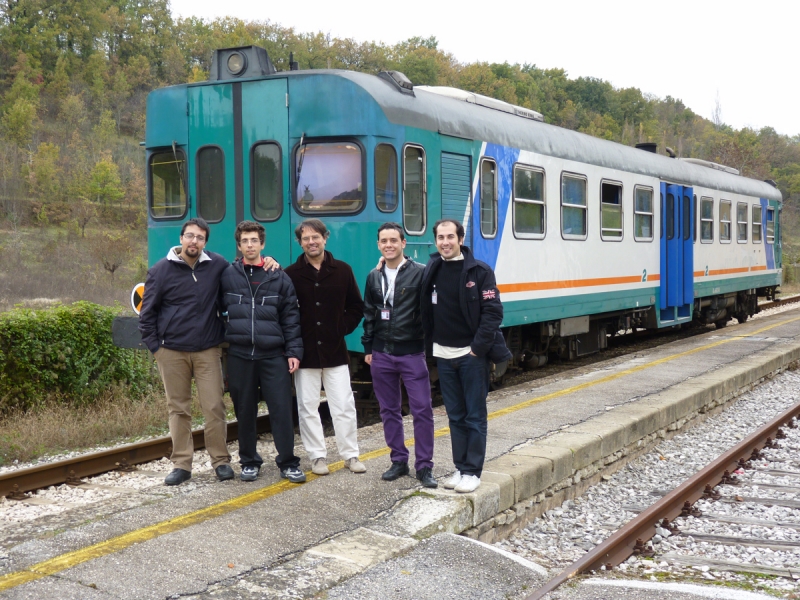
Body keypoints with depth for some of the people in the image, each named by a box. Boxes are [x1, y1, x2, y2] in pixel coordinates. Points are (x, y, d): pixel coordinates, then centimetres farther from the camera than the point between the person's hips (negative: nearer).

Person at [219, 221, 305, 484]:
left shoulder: (279, 278, 4)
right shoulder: (227, 276, 4)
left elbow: (291, 317, 3)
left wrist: (293, 351, -3)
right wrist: (222, 340, 5)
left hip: (273, 356, -1)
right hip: (240, 356, 1)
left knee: (282, 409, -2)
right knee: (245, 411, 8)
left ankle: (288, 463, 10)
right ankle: (249, 462, 22)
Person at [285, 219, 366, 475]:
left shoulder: (342, 270, 2)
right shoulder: (291, 274, -2)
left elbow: (357, 306, 10)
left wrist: (344, 328, 0)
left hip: (335, 351, 1)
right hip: (305, 353, 0)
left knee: (344, 405, 3)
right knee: (307, 407, 5)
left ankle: (351, 455, 14)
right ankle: (317, 456, 16)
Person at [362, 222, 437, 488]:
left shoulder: (420, 273, -5)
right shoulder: (374, 277, 10)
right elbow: (369, 316, 15)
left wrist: (428, 344, -10)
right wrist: (368, 348, 11)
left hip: (412, 353, -4)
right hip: (381, 355, 5)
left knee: (422, 410, -4)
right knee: (389, 410, 10)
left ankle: (424, 466, 5)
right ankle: (399, 461, 21)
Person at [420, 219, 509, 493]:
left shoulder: (479, 271, -7)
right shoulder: (431, 271, 6)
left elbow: (493, 311, -12)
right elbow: (425, 312, 13)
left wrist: (478, 348, -15)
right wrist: (430, 346, 3)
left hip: (472, 355, -5)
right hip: (443, 355, 5)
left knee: (475, 416, 2)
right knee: (455, 416, 12)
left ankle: (472, 471, 8)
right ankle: (460, 468, 20)